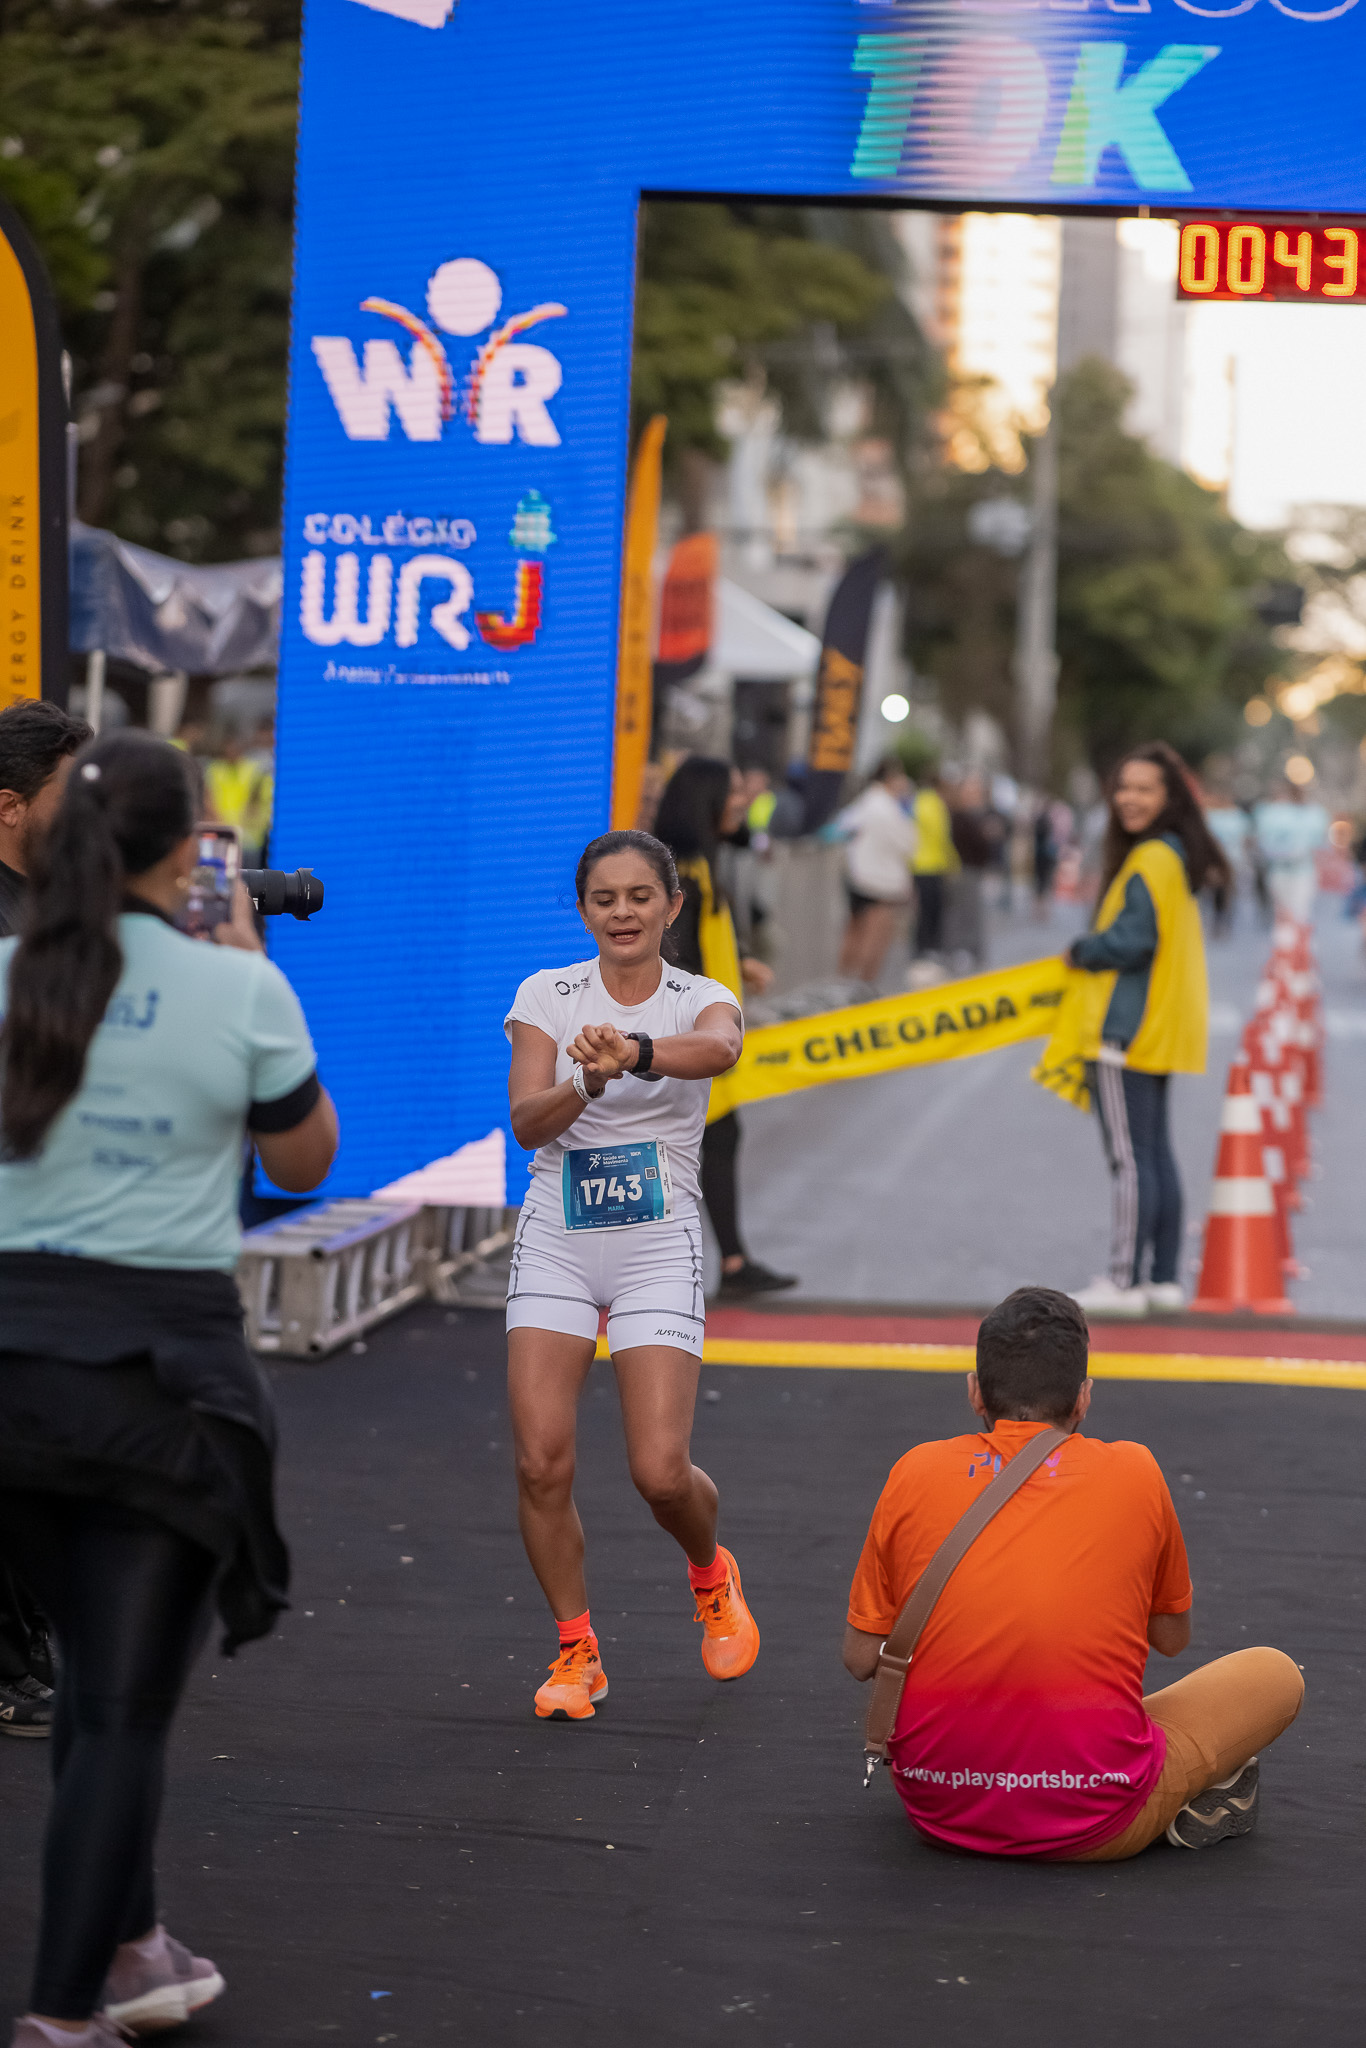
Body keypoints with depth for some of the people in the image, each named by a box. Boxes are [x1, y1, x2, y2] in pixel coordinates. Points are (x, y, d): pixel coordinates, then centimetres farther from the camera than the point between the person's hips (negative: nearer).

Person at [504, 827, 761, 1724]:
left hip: (660, 1250, -1)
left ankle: (713, 1573, 25)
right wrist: (586, 1084, -33)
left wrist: (634, 1053, -49)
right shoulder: (547, 994, 1)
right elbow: (525, 1121, -12)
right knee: (543, 1461, -9)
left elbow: (718, 1050, -29)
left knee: (661, 1472, -10)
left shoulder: (702, 998, -3)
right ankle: (578, 1651, 11)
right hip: (557, 1245, 2)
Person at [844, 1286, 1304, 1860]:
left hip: (937, 1809, 2)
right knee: (1276, 1674, 19)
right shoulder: (1134, 1471, -1)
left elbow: (860, 1658, 4)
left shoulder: (915, 1471, 1)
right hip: (1092, 1824, -2)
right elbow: (1173, 1638, 13)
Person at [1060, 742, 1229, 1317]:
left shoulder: (1150, 861, -15)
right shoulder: (1176, 856, 15)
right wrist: (1095, 950, 12)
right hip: (1159, 1029, 10)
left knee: (1130, 1157, -8)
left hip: (1128, 1030, -10)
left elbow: (1132, 941, -21)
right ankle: (1164, 1278, 16)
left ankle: (1124, 1282, -6)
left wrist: (1082, 951, -4)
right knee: (1155, 1152, 13)